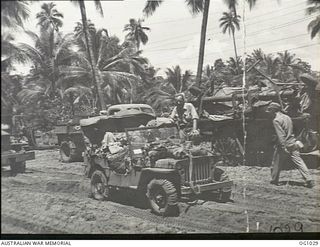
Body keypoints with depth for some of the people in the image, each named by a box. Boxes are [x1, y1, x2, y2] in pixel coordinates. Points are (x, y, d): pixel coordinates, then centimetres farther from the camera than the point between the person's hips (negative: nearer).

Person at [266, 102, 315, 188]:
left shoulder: (276, 120, -12)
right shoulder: (287, 117, 12)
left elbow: (281, 135, -20)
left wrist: (284, 147, -22)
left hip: (284, 145, -6)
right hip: (293, 143, 6)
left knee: (276, 163, 11)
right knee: (299, 162, 3)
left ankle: (274, 180, 22)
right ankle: (309, 180, -4)